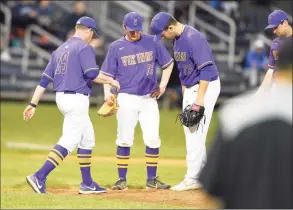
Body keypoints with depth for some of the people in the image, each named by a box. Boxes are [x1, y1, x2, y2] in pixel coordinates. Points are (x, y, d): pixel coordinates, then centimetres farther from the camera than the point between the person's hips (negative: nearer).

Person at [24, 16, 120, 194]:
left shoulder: (60, 50, 16)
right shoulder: (85, 48, -8)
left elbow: (45, 79, 14)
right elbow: (92, 74, -21)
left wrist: (33, 104, 13)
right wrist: (111, 81, -4)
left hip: (62, 98, 9)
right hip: (77, 99, -9)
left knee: (88, 138, 18)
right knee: (69, 141, -13)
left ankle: (87, 183, 19)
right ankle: (40, 177, -24)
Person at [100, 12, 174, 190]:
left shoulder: (152, 42, 2)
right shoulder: (116, 47, -1)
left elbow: (168, 63, 11)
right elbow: (107, 73, 1)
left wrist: (163, 85, 2)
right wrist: (107, 93, -15)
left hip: (149, 99, 1)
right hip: (127, 99, -1)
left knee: (153, 139, -2)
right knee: (125, 140, -2)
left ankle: (152, 179, 9)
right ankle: (122, 179, 6)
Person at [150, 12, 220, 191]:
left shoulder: (193, 38, -22)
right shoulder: (177, 39, 7)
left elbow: (207, 69, -25)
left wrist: (200, 98, -27)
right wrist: (184, 89, 17)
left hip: (206, 86, -10)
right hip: (190, 88, 10)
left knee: (196, 133, -9)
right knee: (190, 132, 12)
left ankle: (193, 179, -6)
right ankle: (202, 175, 19)